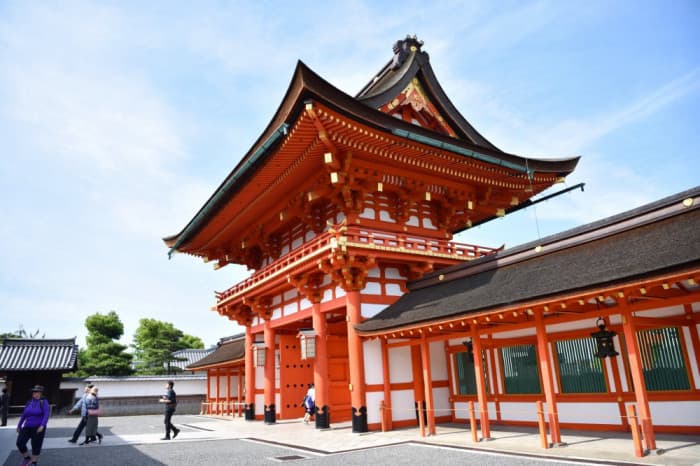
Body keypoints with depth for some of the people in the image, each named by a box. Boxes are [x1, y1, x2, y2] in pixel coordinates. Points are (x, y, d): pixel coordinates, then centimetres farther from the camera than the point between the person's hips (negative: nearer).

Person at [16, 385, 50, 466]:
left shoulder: (44, 402, -8)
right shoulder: (29, 402, 8)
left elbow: (46, 415, -18)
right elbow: (23, 415, 17)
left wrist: (42, 426, -29)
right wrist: (19, 426, 18)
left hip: (38, 428, -5)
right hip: (27, 427, 5)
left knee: (36, 446, 0)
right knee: (20, 443, -5)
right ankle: (27, 458, 19)